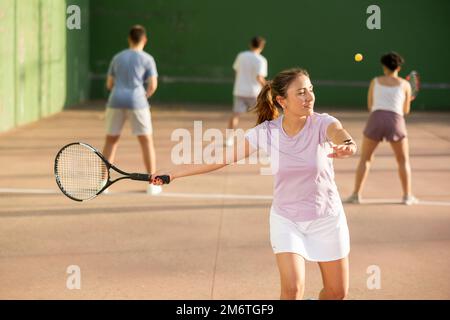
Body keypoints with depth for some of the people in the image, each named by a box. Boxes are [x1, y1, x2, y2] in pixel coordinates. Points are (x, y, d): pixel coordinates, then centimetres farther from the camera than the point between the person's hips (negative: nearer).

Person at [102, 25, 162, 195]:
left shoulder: (117, 58, 15)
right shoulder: (147, 59, 3)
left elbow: (109, 84, 19)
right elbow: (153, 85, -3)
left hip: (115, 101, 3)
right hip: (136, 102, -3)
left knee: (111, 140, 14)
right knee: (147, 141, 7)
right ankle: (152, 184, 4)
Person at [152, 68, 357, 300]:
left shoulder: (322, 124, -18)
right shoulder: (266, 132, -13)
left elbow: (339, 132, -42)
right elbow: (222, 157, -11)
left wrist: (347, 144, -67)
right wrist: (173, 173, -13)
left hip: (326, 219, 0)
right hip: (286, 220, 0)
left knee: (337, 292, 10)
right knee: (292, 289, -15)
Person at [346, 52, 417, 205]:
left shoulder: (375, 81, 13)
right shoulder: (405, 84, 11)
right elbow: (405, 111, 17)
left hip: (375, 119, 1)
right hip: (395, 121, -1)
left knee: (365, 159, 12)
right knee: (404, 160, 15)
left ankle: (356, 194, 5)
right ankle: (407, 196, 11)